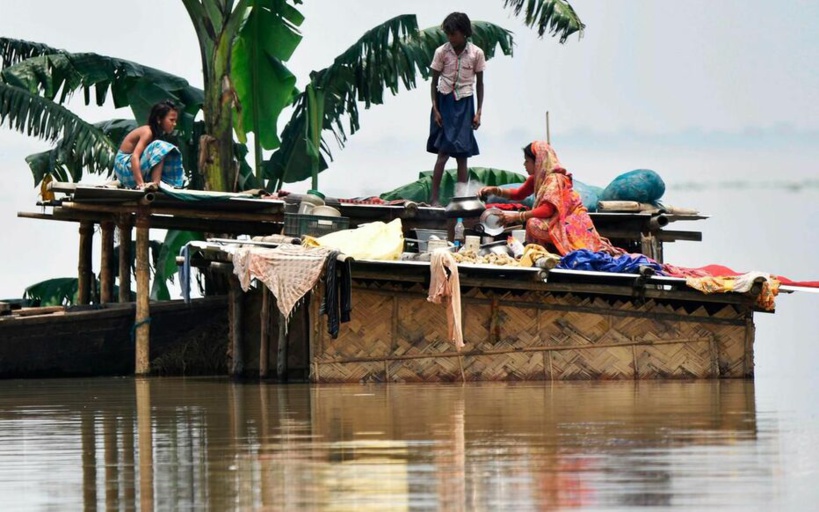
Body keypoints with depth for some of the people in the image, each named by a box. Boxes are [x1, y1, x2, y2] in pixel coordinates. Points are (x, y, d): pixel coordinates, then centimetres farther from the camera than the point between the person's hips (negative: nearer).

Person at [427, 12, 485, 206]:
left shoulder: (476, 54, -2)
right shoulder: (442, 52, -4)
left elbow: (479, 84, 5)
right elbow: (434, 82, 2)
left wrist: (478, 112, 1)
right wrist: (435, 109, -5)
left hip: (464, 104, 1)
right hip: (445, 102, -1)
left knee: (462, 154, 2)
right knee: (444, 151, -10)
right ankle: (434, 197, -9)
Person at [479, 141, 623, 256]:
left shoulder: (554, 179, -17)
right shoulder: (537, 178, 9)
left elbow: (547, 210, -27)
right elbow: (519, 194, 22)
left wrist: (516, 216, -25)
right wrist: (495, 190, 8)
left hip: (573, 225, -9)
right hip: (560, 222, 9)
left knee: (533, 224, -27)